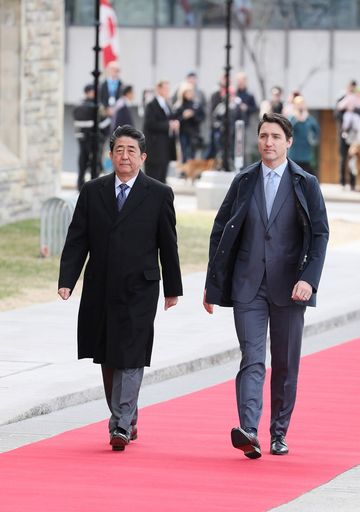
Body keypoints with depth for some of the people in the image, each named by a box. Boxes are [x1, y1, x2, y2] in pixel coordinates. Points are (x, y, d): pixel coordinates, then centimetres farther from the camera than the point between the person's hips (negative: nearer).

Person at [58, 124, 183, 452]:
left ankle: (121, 426, -11)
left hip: (139, 290, -3)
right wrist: (67, 281, -4)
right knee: (108, 360, 10)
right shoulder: (92, 192, 7)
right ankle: (127, 419, 24)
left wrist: (172, 288, 7)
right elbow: (77, 240, 5)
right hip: (100, 290, 3)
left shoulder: (158, 195, 1)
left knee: (130, 359, -9)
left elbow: (168, 244, 5)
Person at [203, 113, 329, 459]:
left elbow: (320, 235, -2)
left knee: (285, 365, 7)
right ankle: (249, 432, -25)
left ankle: (279, 434, 18)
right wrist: (213, 284, 8)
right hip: (248, 286, 0)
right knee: (252, 359, -12)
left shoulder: (305, 184, 3)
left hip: (288, 287, 0)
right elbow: (220, 232, 11)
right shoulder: (243, 182, 8)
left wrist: (308, 278, -16)